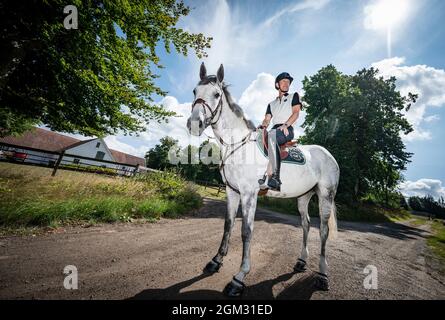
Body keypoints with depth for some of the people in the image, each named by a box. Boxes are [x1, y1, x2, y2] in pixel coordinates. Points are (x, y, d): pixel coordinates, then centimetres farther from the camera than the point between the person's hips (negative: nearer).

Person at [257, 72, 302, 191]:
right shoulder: (271, 104, 30)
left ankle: (274, 175, -44)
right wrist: (262, 125, -9)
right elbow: (267, 119, 17)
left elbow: (296, 113, 4)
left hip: (287, 130, -4)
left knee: (271, 135, -38)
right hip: (274, 131, 4)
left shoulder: (294, 96, 20)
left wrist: (285, 125, -15)